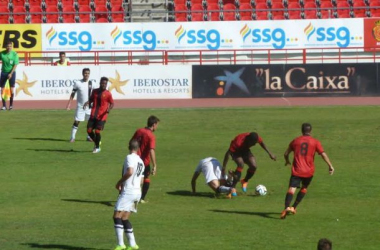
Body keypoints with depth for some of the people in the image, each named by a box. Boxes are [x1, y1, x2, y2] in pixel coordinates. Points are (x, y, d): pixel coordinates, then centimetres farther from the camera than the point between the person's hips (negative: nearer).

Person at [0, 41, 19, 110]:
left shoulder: (14, 54, -11)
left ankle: (11, 105, 5)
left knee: (12, 89, -4)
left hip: (11, 73, -2)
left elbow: (15, 65, -11)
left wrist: (11, 73, -18)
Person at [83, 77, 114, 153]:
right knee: (89, 130, 1)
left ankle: (97, 147, 12)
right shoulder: (95, 91, 7)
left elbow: (112, 104, 1)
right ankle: (97, 143, 27)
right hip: (93, 115, 4)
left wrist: (109, 109, -19)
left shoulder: (108, 94, -5)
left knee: (97, 131, -10)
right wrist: (87, 103, -2)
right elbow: (91, 100, 18)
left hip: (102, 116, -4)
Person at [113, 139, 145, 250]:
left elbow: (129, 172, -24)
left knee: (117, 216, -9)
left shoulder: (130, 158, -7)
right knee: (124, 219, 14)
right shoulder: (141, 161, 19)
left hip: (128, 191, -9)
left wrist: (120, 182, -11)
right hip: (137, 192, 9)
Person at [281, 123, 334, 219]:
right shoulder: (315, 142, 3)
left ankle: (287, 207, -36)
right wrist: (330, 165, -1)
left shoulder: (295, 141, 9)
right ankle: (294, 207, 19)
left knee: (292, 189, -13)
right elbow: (323, 154, -6)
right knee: (304, 188, 24)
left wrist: (287, 161, 37)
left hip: (296, 170, -1)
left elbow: (286, 154, 17)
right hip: (309, 171, 1)